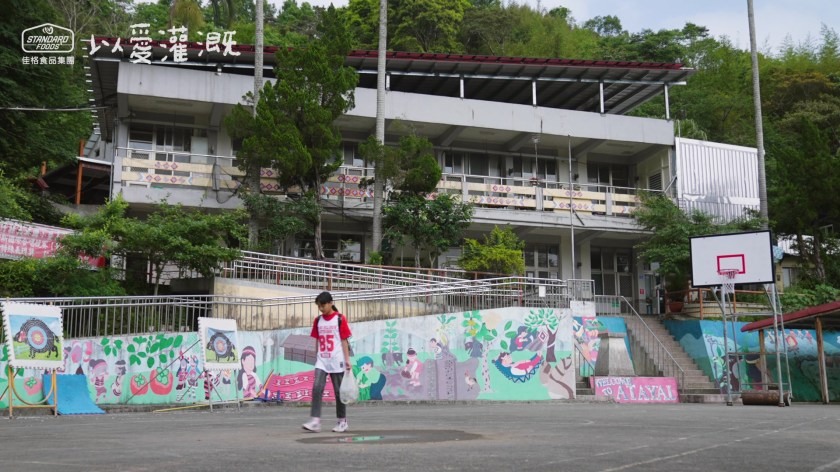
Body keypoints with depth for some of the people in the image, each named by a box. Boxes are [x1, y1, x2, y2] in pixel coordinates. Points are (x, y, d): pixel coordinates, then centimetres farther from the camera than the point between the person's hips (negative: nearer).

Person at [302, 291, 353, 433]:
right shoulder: (318, 320, 9)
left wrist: (347, 360, -8)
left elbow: (344, 341, -4)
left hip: (336, 362, -4)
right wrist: (316, 358, 15)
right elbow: (318, 341, 15)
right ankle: (315, 421, -14)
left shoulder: (340, 319, -4)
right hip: (321, 361, 4)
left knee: (339, 391, 5)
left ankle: (342, 421, 18)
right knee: (317, 388, -11)